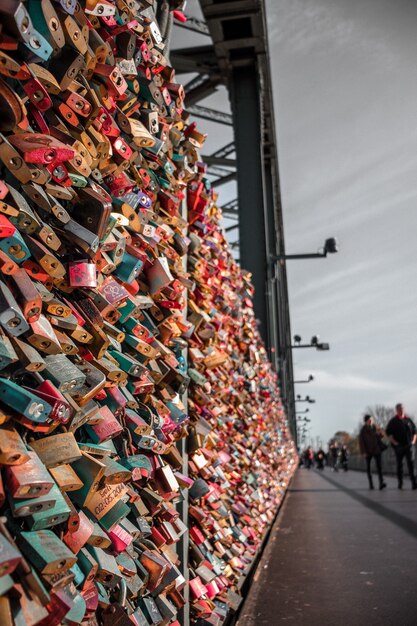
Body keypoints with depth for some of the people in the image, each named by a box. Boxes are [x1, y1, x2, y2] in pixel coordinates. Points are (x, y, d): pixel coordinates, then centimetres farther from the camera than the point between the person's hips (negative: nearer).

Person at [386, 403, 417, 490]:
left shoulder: (408, 420, 10)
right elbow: (388, 432, -4)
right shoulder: (393, 421, 1)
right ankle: (400, 483, 17)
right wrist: (394, 442, -12)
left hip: (409, 446, 1)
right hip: (399, 447, -1)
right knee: (399, 465, 7)